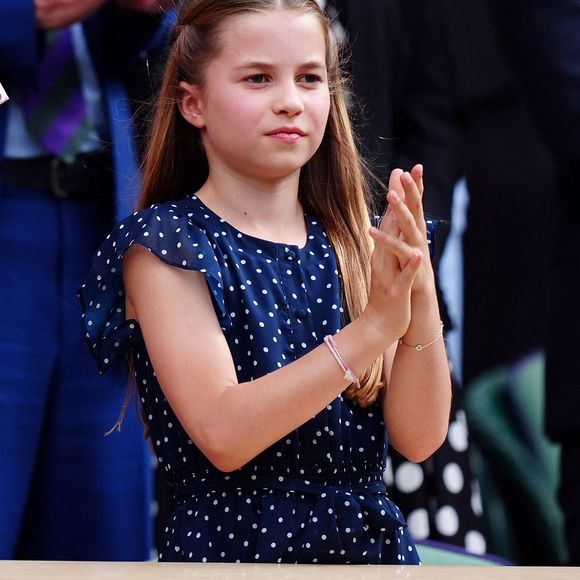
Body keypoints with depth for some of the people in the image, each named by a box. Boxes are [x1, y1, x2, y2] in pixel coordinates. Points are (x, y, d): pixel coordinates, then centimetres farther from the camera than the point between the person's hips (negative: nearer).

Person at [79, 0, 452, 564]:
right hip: (232, 545, -4)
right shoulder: (164, 243, -10)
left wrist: (421, 301, -23)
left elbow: (418, 438, -7)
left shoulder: (361, 245, 2)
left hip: (374, 540, 4)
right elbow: (223, 434, -22)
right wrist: (373, 327, -29)